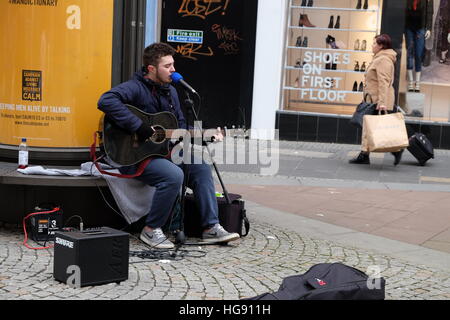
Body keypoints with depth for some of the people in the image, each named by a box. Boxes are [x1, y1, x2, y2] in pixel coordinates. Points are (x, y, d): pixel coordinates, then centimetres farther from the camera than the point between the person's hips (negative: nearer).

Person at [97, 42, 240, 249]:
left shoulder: (170, 91, 13)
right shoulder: (135, 88, -15)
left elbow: (181, 127, 20)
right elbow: (106, 101, -34)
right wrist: (139, 128, -33)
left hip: (162, 151, 9)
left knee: (201, 168, -2)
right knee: (174, 175, -31)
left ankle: (211, 227, 2)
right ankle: (151, 230, -14)